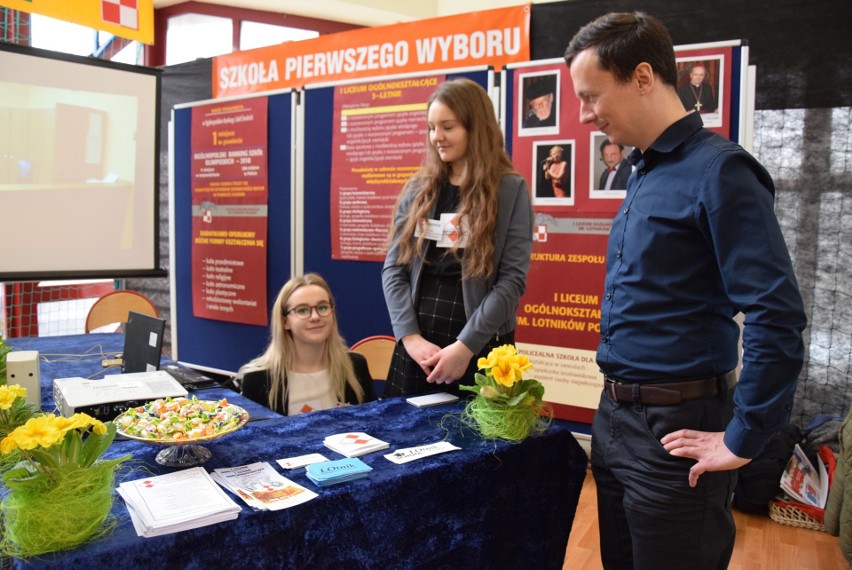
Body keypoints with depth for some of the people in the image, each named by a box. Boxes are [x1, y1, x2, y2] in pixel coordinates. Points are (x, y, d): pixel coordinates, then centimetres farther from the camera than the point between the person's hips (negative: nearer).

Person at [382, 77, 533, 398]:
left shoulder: (510, 189, -2)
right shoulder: (419, 189, 8)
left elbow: (512, 279, -9)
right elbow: (393, 268, 4)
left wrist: (466, 345, -15)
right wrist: (409, 335, -8)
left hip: (480, 348, -3)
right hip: (416, 344, 3)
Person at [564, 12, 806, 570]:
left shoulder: (717, 171, -17)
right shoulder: (643, 170, 10)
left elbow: (777, 316, -22)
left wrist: (742, 440, -17)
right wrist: (615, 408, 15)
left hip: (675, 427, -8)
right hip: (615, 415, 8)